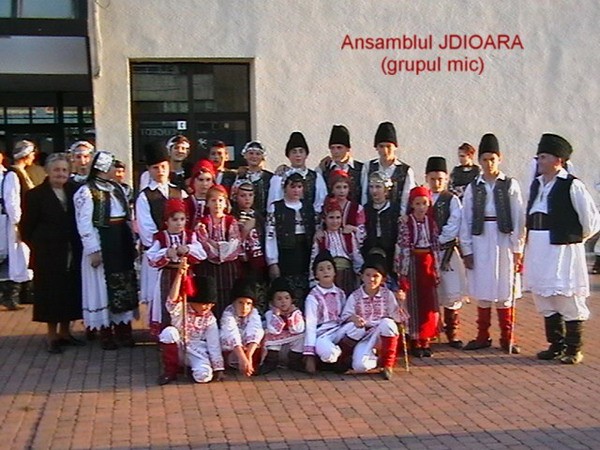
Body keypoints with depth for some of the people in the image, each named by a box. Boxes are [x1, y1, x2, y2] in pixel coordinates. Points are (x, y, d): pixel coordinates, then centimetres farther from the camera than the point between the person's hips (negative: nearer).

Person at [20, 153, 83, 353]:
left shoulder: (73, 192, 4)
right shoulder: (36, 195, -4)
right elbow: (26, 227, -2)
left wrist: (77, 246, 0)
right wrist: (37, 246, -2)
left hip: (71, 254, 4)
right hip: (48, 254, -3)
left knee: (70, 292, 9)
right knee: (51, 293, 3)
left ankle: (65, 332, 23)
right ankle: (52, 335, 15)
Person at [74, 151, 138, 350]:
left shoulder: (116, 188, 11)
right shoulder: (86, 192, -11)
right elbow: (84, 224, -13)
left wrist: (132, 242, 11)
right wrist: (94, 250, -16)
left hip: (122, 243, 7)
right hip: (102, 244, -7)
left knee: (125, 286, 10)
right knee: (104, 287, 2)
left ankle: (123, 330, 20)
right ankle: (106, 332, 13)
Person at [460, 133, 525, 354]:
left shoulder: (510, 185, 0)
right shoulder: (473, 187, 4)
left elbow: (519, 219, 0)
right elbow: (465, 220, 5)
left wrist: (517, 248, -3)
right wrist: (467, 249, 1)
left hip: (503, 241, -1)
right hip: (480, 242, 2)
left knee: (504, 291, 4)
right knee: (482, 292, 6)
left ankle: (506, 338, 13)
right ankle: (482, 336, 17)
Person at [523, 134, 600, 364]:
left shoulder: (572, 186, -10)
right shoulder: (536, 185, 10)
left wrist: (576, 238, 4)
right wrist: (530, 238, 11)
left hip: (563, 250, -7)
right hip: (538, 250, 7)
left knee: (568, 300, 0)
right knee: (544, 299, 12)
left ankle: (573, 349, 11)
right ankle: (556, 345, 24)